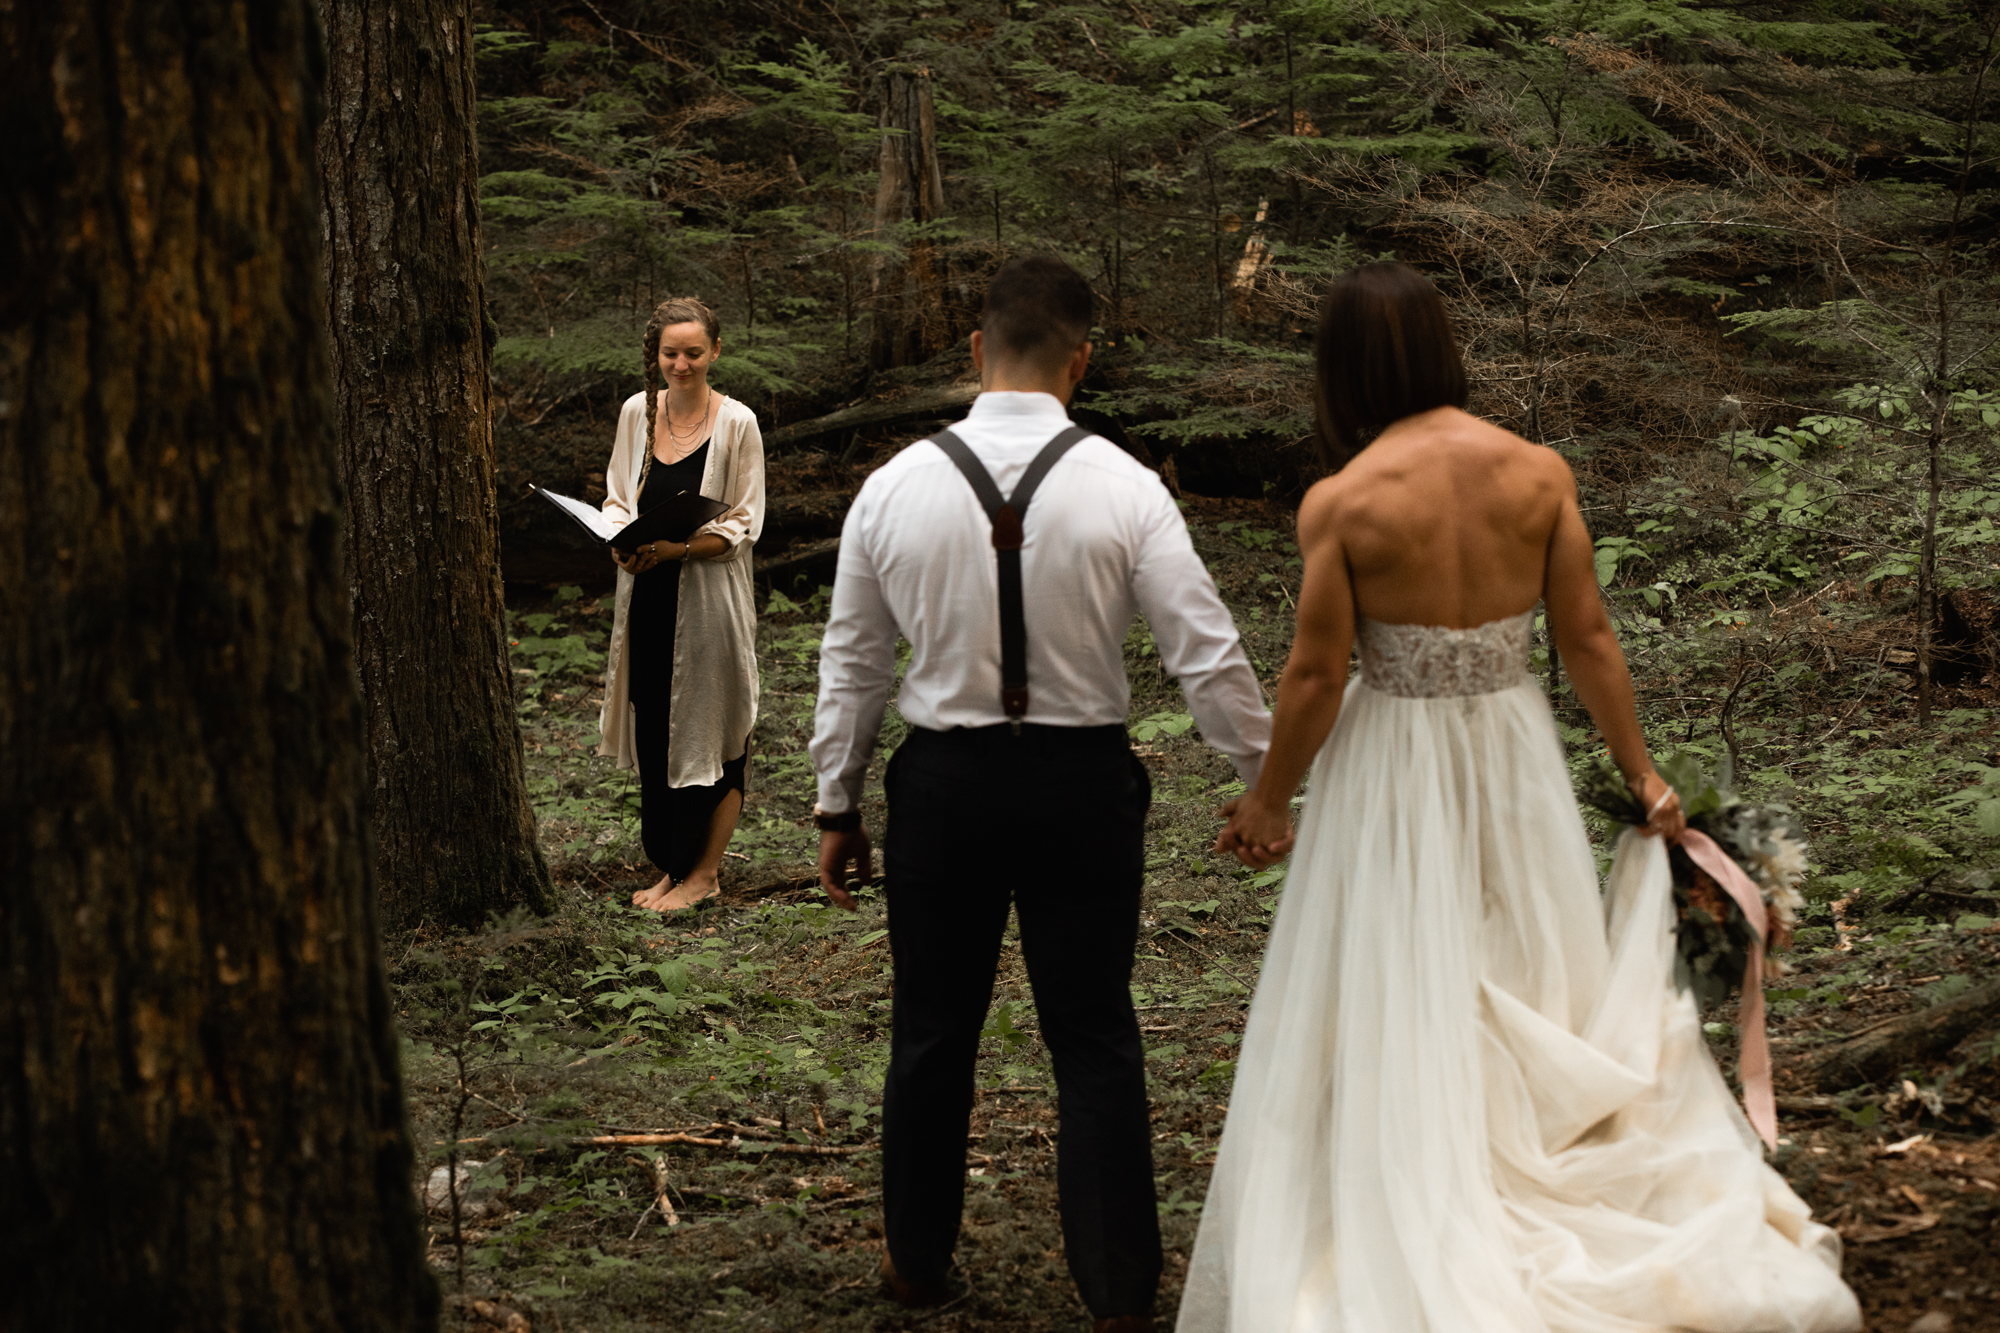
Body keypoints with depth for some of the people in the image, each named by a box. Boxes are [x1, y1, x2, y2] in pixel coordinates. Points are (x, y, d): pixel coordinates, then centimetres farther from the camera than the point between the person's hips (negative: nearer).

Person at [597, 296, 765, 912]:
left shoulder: (736, 423, -8)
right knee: (654, 730, 9)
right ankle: (672, 866, 21)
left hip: (709, 600, -5)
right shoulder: (637, 412, 6)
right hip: (648, 598, 5)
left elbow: (742, 526, -8)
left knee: (707, 731, 1)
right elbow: (617, 499, 14)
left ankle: (703, 872, 13)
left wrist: (677, 547, -22)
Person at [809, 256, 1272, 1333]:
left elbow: (850, 663, 3)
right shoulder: (1123, 488, -10)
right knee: (1094, 1038, 10)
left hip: (943, 783, 1)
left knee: (933, 1032, 15)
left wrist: (837, 805, 14)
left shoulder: (895, 486, -4)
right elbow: (1209, 658, -9)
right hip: (1083, 781, -1)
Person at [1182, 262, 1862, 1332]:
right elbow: (1587, 639, -2)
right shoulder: (1539, 473, -7)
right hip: (1515, 757, 3)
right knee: (1529, 994, 19)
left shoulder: (1340, 503, -16)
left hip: (1392, 770, -3)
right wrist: (1639, 772, 11)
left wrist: (1269, 799, 3)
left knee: (1390, 1019, 10)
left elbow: (1315, 677, -12)